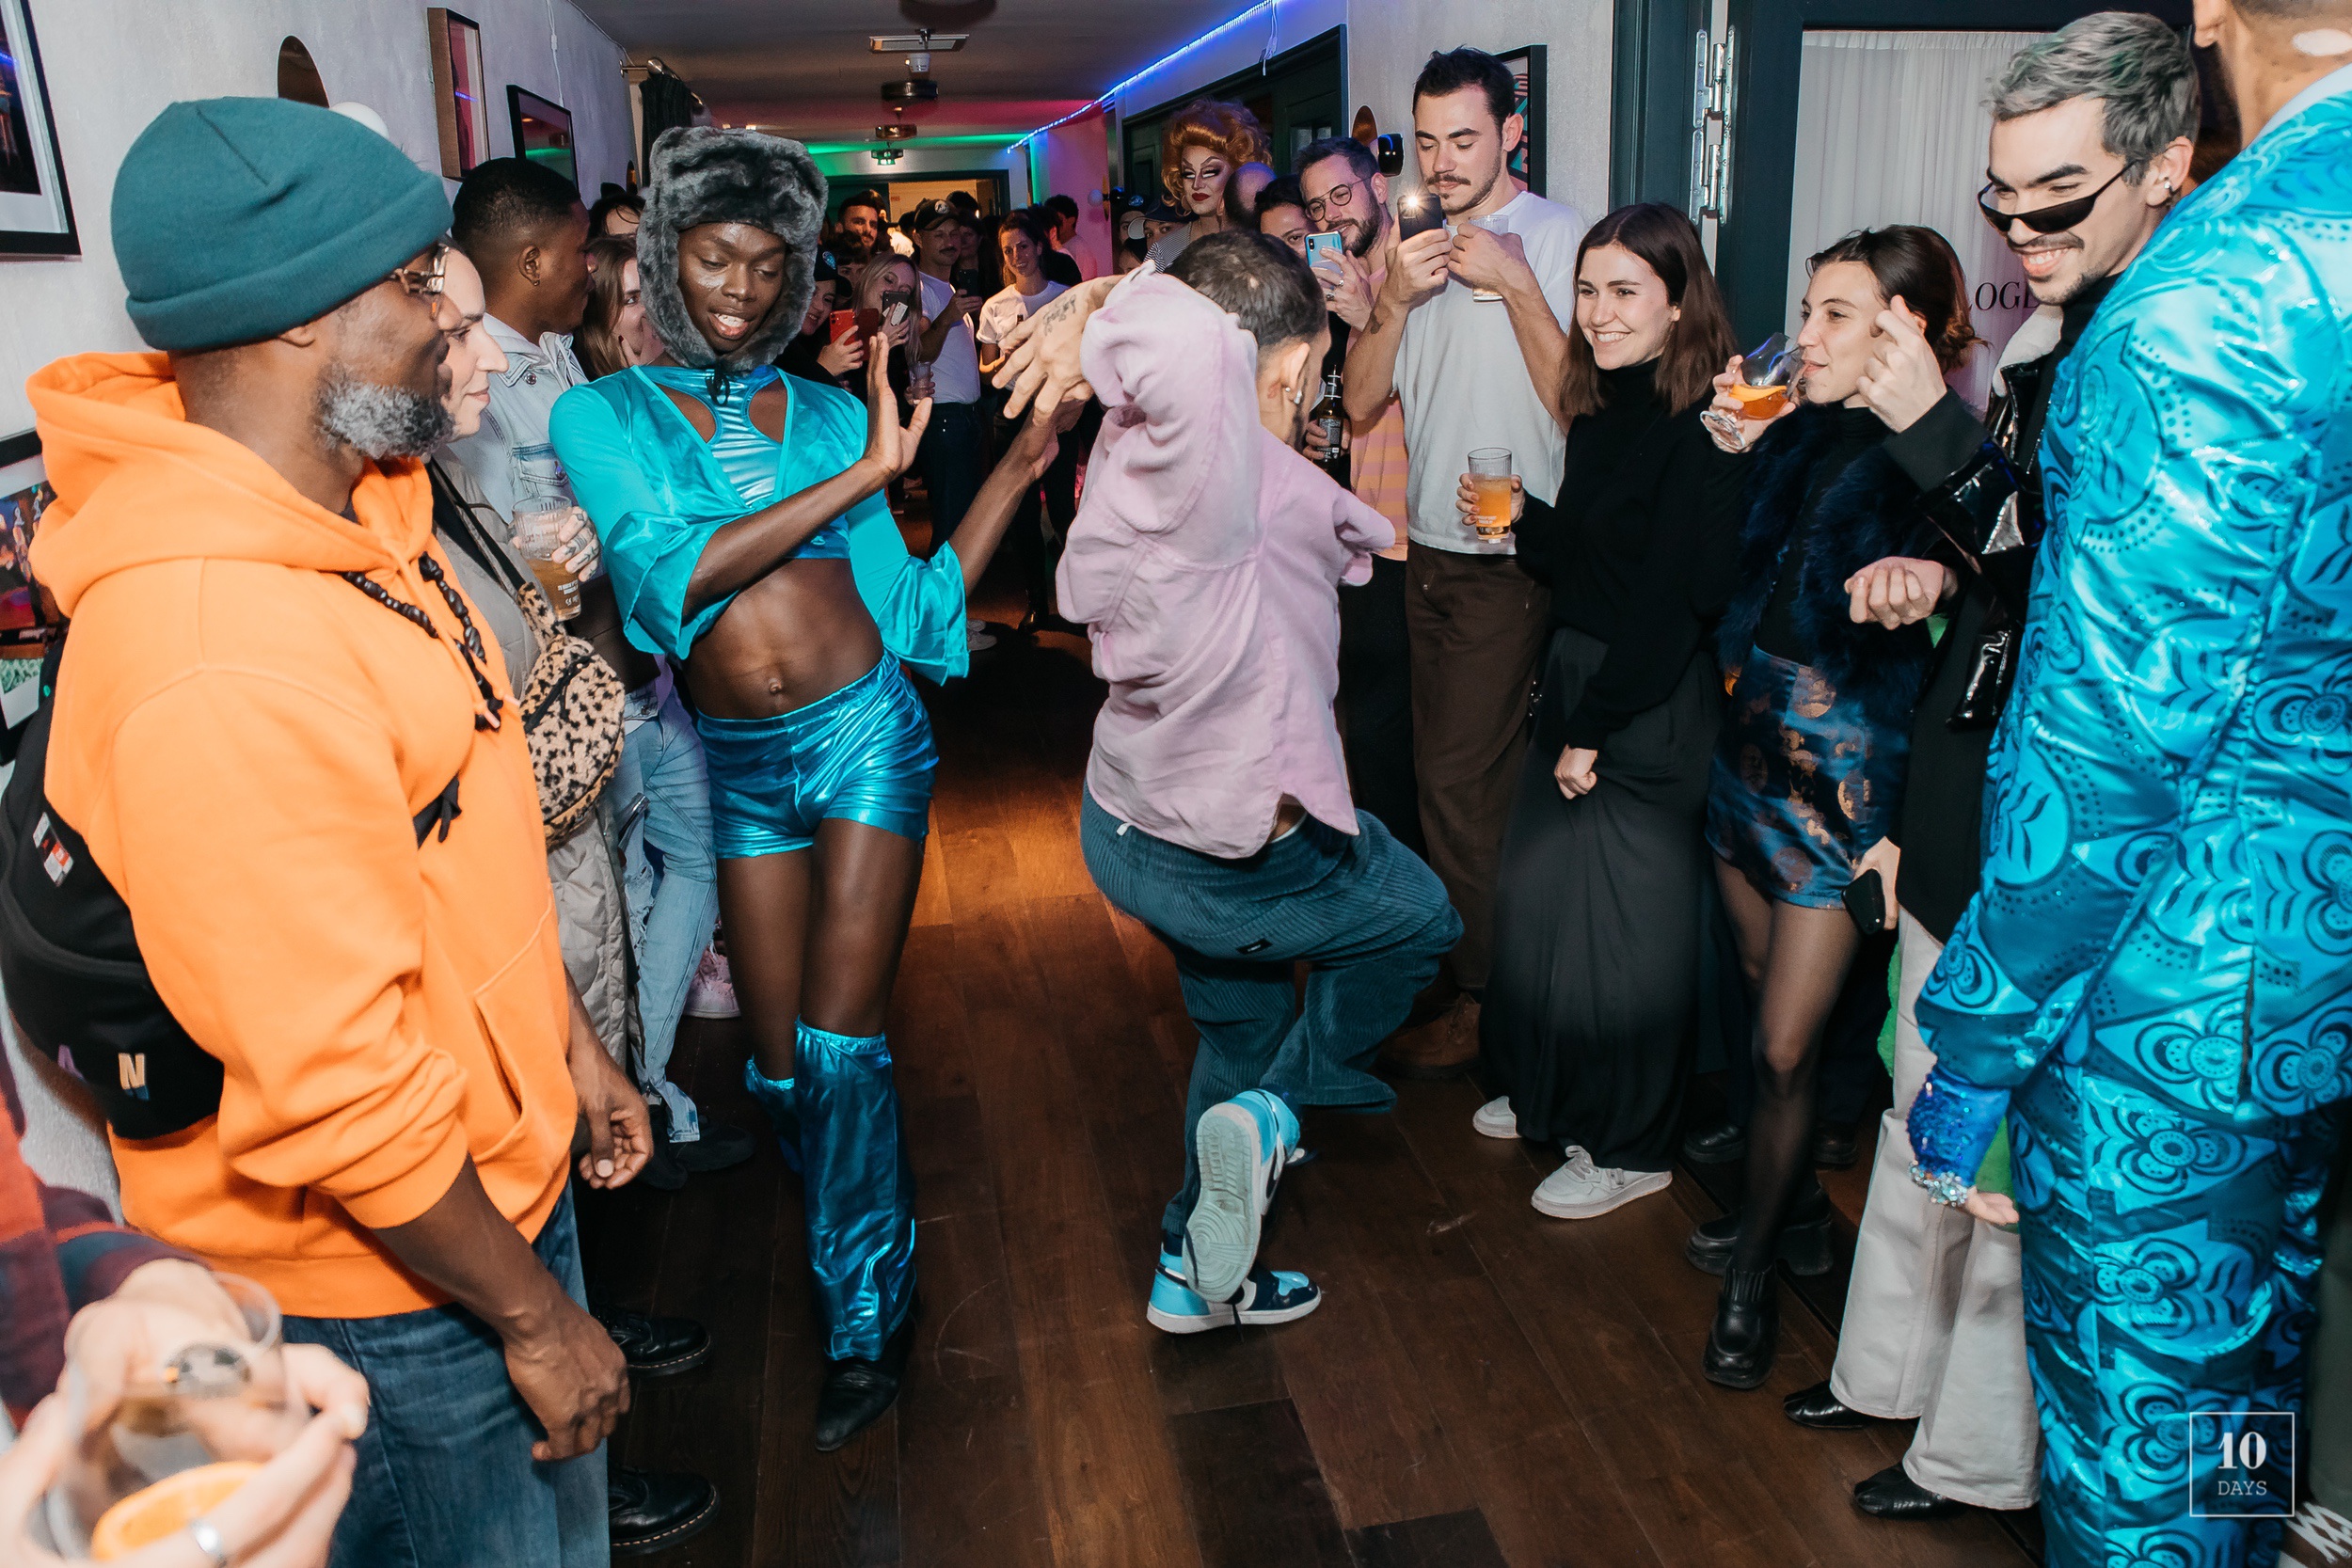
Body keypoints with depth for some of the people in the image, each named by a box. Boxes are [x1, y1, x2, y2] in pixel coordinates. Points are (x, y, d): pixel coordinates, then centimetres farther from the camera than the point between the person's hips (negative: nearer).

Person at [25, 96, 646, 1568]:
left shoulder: (356, 514, 1)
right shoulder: (218, 660, -32)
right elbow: (333, 1089, -29)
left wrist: (568, 1040, 15)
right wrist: (534, 1316, -17)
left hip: (495, 1163, 9)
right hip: (383, 1280, -8)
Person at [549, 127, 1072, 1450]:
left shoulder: (831, 416, 6)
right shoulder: (602, 416, 2)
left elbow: (916, 610, 5)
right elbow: (665, 575, -16)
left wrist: (1019, 469, 0)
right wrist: (862, 478, -17)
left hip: (863, 732, -1)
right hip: (740, 764, 1)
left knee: (840, 1041, -2)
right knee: (778, 1056, 9)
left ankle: (868, 1314, 17)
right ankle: (866, 1206, 38)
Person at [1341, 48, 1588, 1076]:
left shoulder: (1561, 239, -7)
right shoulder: (1418, 248, 11)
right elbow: (1362, 402, 4)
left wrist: (1514, 285, -21)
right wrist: (1394, 302, -12)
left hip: (1514, 557, -6)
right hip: (1430, 547, 6)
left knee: (1462, 777, -4)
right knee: (1450, 768, 13)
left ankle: (1479, 1002, 10)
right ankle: (1464, 946, 28)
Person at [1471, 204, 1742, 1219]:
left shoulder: (1701, 427, -16)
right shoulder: (1600, 409, 10)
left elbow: (1675, 600, -19)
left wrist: (1595, 729, -17)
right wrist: (1526, 516, 0)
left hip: (1652, 707, -8)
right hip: (1576, 678, 8)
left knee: (1622, 920, 1)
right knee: (1538, 893, 14)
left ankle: (1629, 1146, 20)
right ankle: (1547, 1090, 35)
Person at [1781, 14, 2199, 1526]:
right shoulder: (2052, 330, 8)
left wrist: (1939, 432, -26)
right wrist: (1942, 576, 2)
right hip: (1969, 799, 9)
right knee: (1929, 1103, 21)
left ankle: (1983, 1453, 29)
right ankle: (1890, 1369, 41)